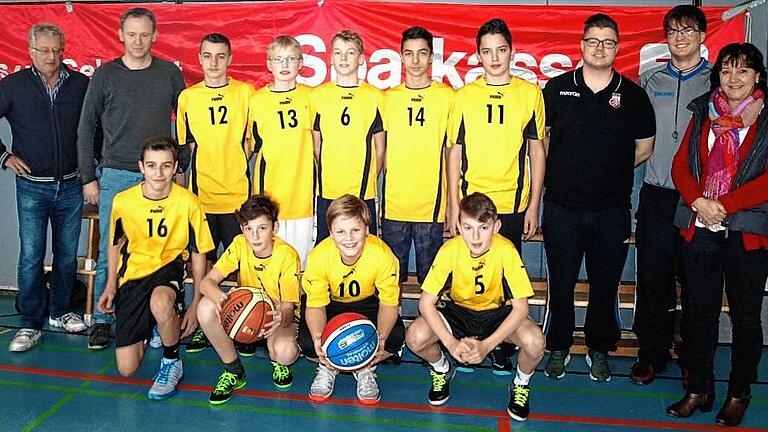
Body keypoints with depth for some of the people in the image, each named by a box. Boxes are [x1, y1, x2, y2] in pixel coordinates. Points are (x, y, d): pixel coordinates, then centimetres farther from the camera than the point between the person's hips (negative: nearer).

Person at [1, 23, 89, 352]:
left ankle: (60, 312, 27)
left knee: (67, 255, 11)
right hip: (32, 187, -1)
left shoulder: (81, 84, 2)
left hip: (71, 186, 2)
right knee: (31, 257, -1)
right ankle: (31, 324, 9)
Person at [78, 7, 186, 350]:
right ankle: (102, 320, 14)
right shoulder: (105, 75, 3)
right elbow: (86, 128, 6)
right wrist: (88, 178, 3)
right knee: (109, 251, 2)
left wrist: (182, 166, 7)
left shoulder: (170, 74, 6)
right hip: (115, 177, 0)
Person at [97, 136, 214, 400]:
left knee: (160, 303, -42)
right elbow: (115, 243, 11)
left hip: (169, 268, -2)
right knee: (127, 369, -3)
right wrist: (111, 286, 9)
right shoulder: (123, 201, -9)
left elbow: (198, 253, -4)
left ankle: (172, 362, -11)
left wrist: (196, 303, -5)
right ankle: (148, 328, 33)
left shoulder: (188, 203, -14)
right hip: (133, 274, 2)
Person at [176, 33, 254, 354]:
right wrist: (209, 166, 2)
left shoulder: (245, 93, 3)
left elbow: (251, 140, 8)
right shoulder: (187, 97, 7)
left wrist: (234, 167, 0)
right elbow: (187, 143, 13)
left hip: (238, 194, -1)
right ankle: (202, 324, 19)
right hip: (202, 193, 1)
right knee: (202, 262, 7)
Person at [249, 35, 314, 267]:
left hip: (303, 188, 1)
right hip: (270, 186, -1)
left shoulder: (310, 96, 4)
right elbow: (254, 144, 10)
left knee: (301, 253, 6)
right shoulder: (257, 100, 1)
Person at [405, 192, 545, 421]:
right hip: (457, 310, 1)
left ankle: (521, 384, 6)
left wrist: (486, 345, -31)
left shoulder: (506, 250, -26)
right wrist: (451, 343, -32)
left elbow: (520, 307, -22)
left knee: (534, 343, -31)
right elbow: (426, 302, -20)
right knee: (415, 338, -26)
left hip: (497, 313, -1)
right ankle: (442, 370, 11)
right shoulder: (450, 250, -23)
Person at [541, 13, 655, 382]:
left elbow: (645, 148, 14)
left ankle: (599, 350, 27)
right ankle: (558, 348, 24)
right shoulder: (557, 88, 2)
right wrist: (567, 172, 8)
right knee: (560, 284, 7)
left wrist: (612, 172, 9)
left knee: (605, 285, 9)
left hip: (611, 210, 1)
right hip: (562, 206, 0)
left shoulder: (633, 95, 4)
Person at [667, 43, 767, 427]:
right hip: (699, 231, 3)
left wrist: (722, 205, -16)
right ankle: (699, 389, 23)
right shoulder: (703, 113, 11)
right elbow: (680, 165, 5)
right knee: (697, 312, 9)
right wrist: (699, 202, -12)